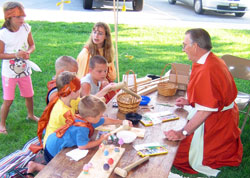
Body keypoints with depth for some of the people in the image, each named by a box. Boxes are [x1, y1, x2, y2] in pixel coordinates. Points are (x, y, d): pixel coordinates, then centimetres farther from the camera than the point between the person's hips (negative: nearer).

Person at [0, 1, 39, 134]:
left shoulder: (26, 28, -7)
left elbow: (32, 45, 4)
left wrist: (28, 52, -17)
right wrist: (16, 55, -26)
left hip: (24, 70, 4)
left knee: (29, 95, 19)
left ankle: (30, 115, 46)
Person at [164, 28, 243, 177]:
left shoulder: (207, 70, -29)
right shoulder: (212, 60, 5)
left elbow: (206, 110, -32)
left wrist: (183, 133, -30)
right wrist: (190, 101, 17)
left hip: (215, 123, -10)